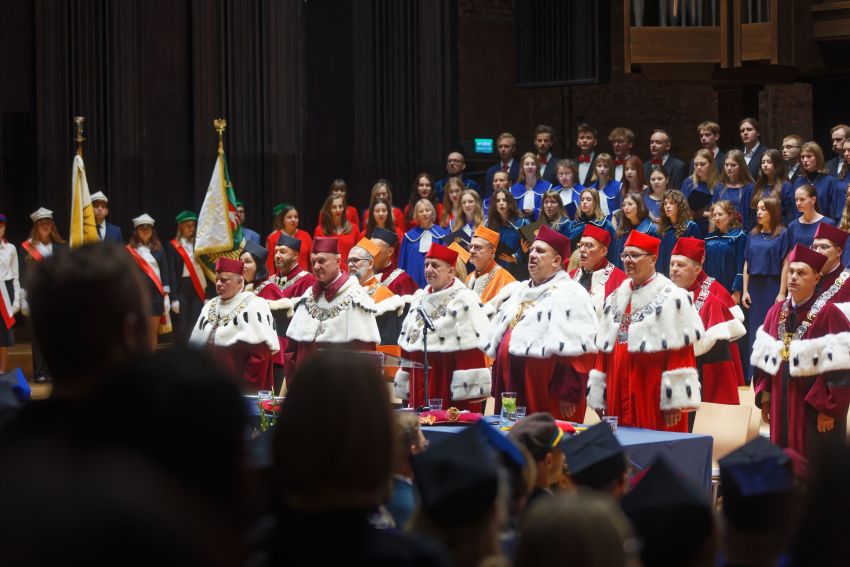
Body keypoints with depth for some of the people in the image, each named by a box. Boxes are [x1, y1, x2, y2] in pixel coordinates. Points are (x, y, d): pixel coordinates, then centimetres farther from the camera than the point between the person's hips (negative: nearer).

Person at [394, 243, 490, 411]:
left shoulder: (464, 301, -7)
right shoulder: (419, 299, 17)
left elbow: (472, 347, -14)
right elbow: (407, 345, 20)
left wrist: (469, 387, -20)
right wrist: (403, 384, 17)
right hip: (420, 384, 7)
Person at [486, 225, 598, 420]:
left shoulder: (570, 295, -7)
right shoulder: (516, 292, 18)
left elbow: (577, 350, -15)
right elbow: (497, 342, 22)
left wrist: (569, 394, -20)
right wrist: (496, 387, 18)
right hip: (510, 385, 8)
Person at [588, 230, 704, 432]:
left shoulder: (672, 298, -5)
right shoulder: (615, 299, 16)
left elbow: (680, 353, -11)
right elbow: (604, 350, 17)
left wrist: (675, 401, -16)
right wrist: (598, 398, 14)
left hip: (653, 398, -6)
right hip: (618, 397, 6)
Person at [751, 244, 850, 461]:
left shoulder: (828, 314, -12)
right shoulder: (776, 312, 8)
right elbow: (765, 359, 13)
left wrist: (829, 409, -17)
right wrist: (764, 397, 7)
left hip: (815, 408, -6)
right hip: (782, 405, 6)